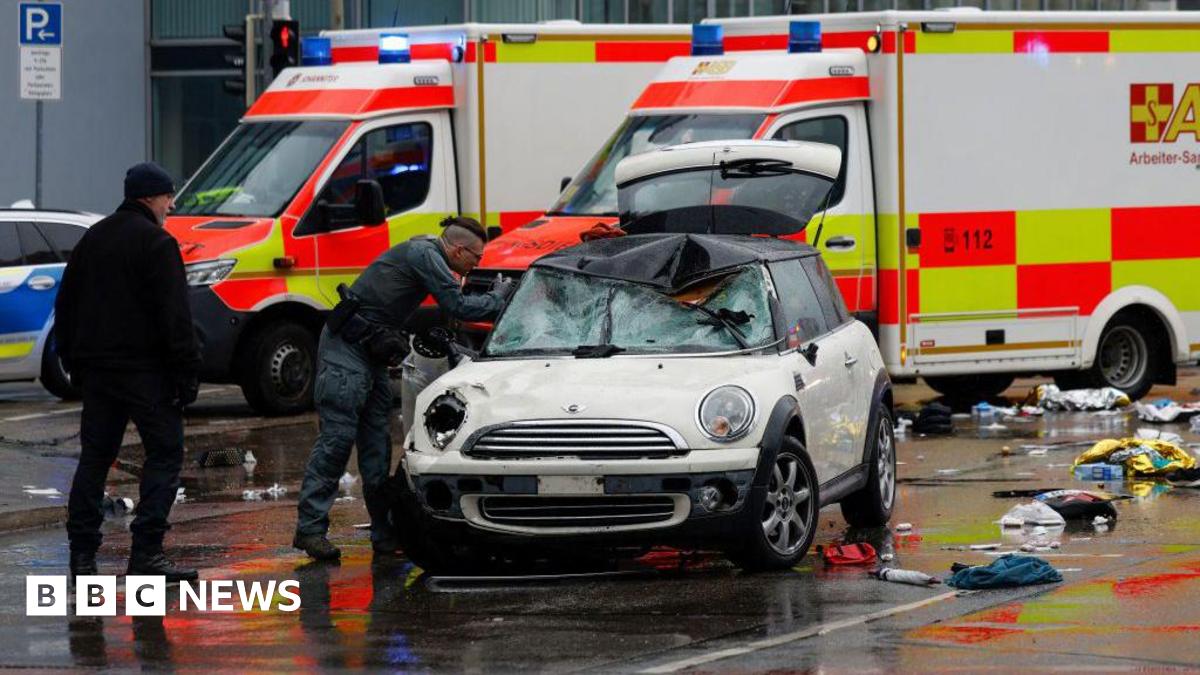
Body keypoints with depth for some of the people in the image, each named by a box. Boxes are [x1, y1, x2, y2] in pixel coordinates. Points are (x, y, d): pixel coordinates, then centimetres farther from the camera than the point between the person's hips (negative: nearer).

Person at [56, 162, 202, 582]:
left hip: (96, 369, 7)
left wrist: (73, 362, 24)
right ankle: (146, 552, -11)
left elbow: (65, 305, 20)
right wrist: (187, 371, -13)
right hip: (144, 369, -7)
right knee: (164, 453, -3)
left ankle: (82, 552, 8)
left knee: (95, 457, 11)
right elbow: (174, 315, -15)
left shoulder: (93, 238, 14)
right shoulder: (156, 243, -10)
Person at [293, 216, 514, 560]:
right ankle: (310, 528, -12)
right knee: (337, 438, -12)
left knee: (376, 443, 7)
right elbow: (459, 307, -17)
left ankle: (385, 534, 8)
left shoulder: (426, 253, 16)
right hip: (346, 349, -10)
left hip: (371, 352, 10)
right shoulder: (424, 255, -14)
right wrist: (499, 297, -2)